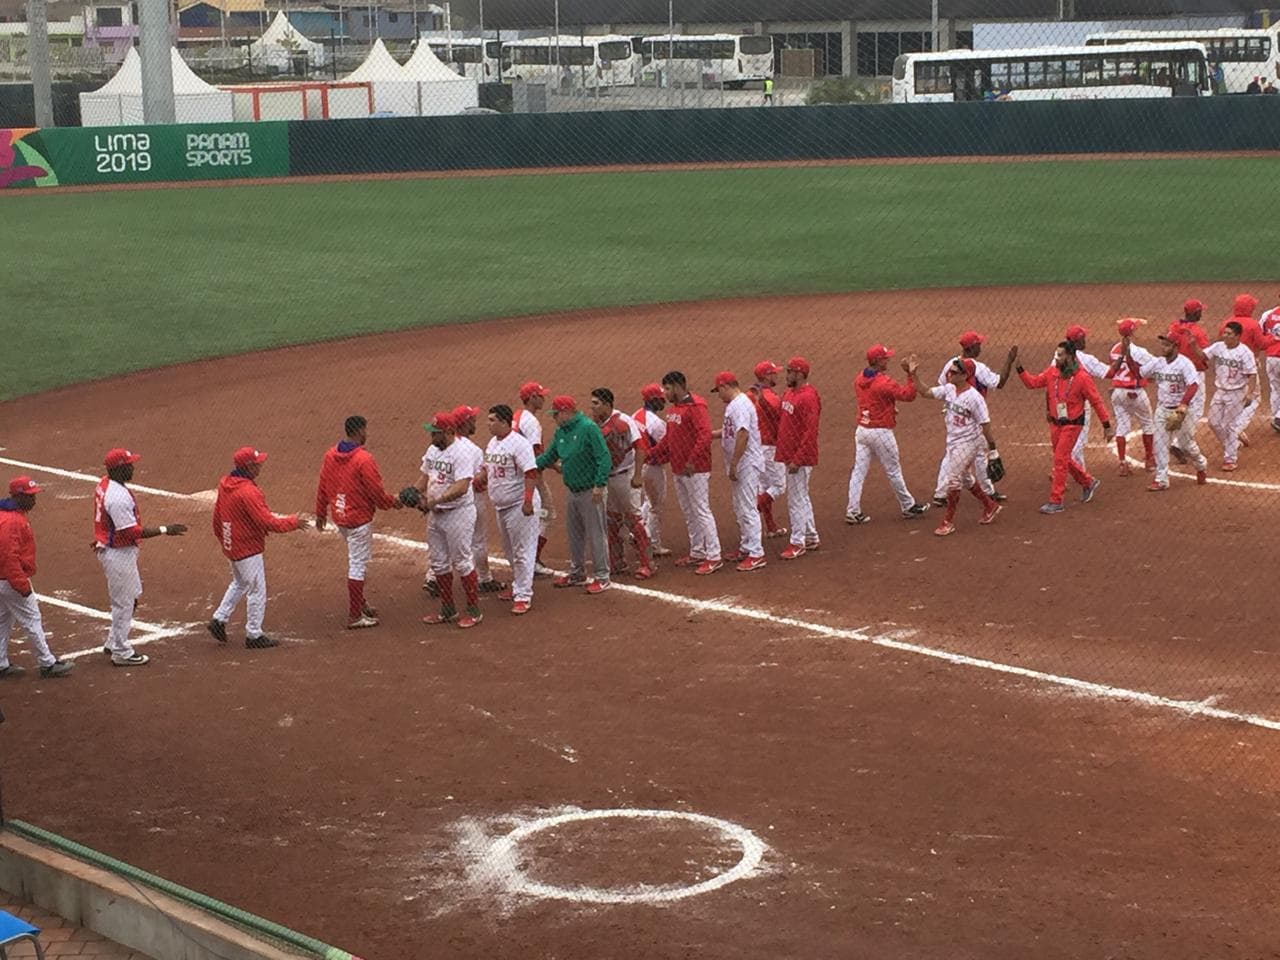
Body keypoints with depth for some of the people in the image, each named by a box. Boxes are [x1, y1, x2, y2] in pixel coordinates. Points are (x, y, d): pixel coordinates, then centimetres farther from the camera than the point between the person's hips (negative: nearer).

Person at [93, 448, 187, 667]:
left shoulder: (104, 485, 3)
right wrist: (164, 530, -25)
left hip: (108, 548, 10)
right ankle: (121, 653, 15)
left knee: (132, 597, 23)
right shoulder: (118, 497, -28)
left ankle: (113, 643, 33)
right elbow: (133, 532, -28)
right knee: (123, 603, 3)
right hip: (119, 555, -10)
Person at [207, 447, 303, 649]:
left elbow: (217, 517, 11)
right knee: (256, 590, 4)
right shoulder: (248, 492, -26)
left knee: (239, 583, 27)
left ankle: (219, 619, 26)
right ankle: (254, 635, 13)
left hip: (230, 547, 9)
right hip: (248, 548, -9)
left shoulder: (225, 484, 1)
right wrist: (292, 522, -15)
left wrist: (222, 539, 25)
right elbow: (268, 522, -28)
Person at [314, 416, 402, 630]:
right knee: (358, 565, 0)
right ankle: (355, 617, 6)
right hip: (358, 519, -8)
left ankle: (360, 604, 34)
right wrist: (394, 503, 1)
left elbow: (322, 486, 8)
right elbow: (376, 492, -17)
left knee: (357, 560, 24)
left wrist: (321, 513, 19)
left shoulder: (330, 454, 1)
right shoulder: (364, 459, -21)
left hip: (339, 516, 8)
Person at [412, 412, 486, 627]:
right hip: (436, 514, 9)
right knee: (439, 564, 14)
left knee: (462, 563, -1)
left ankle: (474, 611, 10)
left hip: (458, 513, -9)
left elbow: (461, 488, -30)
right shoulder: (433, 450, 7)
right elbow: (424, 475, 17)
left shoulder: (462, 452, -21)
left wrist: (435, 501, -34)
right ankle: (448, 610, 25)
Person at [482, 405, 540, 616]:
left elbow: (531, 473, -24)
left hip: (520, 505, -10)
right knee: (510, 551, 20)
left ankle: (523, 596, -4)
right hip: (501, 506, 10)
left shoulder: (518, 443, -19)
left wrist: (528, 501, -30)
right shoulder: (492, 443, 10)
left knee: (522, 552, -6)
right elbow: (488, 469, 23)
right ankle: (518, 586, 33)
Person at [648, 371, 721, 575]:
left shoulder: (695, 406, -16)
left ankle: (714, 557, -6)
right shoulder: (673, 408, 15)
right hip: (678, 470, 10)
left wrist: (692, 461, -28)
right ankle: (697, 553, 26)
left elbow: (705, 435, -24)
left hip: (695, 470, -10)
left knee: (701, 511, -8)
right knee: (688, 513, 16)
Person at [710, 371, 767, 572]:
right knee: (739, 510, 17)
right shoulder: (733, 405, 14)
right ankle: (745, 549, 26)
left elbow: (743, 435, -26)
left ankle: (756, 555, -8)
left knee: (747, 509, -9)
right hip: (738, 467, 11)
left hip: (746, 465, -11)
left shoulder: (741, 405, -19)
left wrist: (734, 464, -25)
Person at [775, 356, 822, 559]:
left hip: (800, 458, -10)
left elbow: (810, 432, -23)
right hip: (789, 455, 10)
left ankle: (797, 543, 3)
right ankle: (811, 538, 27)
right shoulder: (789, 393, 11)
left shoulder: (808, 397, -19)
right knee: (802, 498, 17)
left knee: (796, 500, -4)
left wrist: (797, 459, -24)